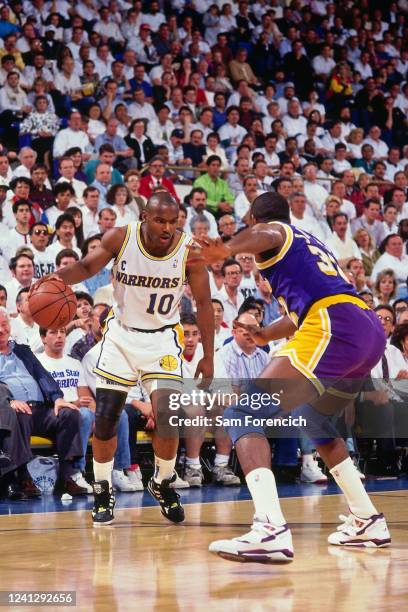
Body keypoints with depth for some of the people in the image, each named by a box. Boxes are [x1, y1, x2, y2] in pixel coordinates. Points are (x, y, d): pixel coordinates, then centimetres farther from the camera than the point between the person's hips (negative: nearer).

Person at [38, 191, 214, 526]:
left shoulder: (189, 250, -17)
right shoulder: (120, 238, -17)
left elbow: (203, 302, -6)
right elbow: (87, 267, -2)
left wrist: (208, 357, -6)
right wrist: (58, 278, -24)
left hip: (162, 338, -1)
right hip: (121, 335, 1)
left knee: (166, 416, -16)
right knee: (105, 420, -2)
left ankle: (163, 484, 11)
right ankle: (103, 492, 19)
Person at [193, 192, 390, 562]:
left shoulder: (272, 231, 11)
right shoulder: (309, 243, 35)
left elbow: (265, 236, -17)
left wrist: (226, 250, -35)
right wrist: (265, 335, 59)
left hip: (333, 330, -9)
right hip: (372, 330, 9)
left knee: (242, 416, -13)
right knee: (313, 420, 33)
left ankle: (271, 530, -34)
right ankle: (368, 522, 33)